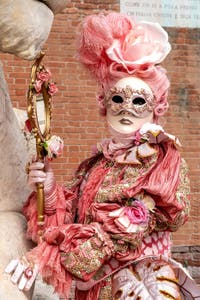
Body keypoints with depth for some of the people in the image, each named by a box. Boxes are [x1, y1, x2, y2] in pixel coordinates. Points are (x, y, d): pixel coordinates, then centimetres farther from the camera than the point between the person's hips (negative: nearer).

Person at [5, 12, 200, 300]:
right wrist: (50, 193, -12)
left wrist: (47, 254, -15)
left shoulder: (166, 161, 0)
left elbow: (129, 228, -11)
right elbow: (71, 219, 8)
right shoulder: (93, 166, 11)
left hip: (141, 271, -4)